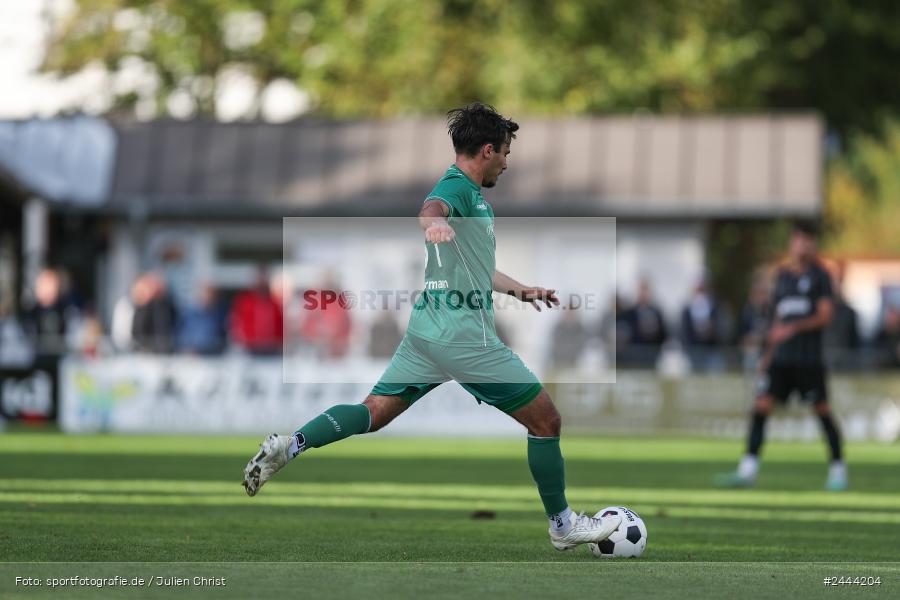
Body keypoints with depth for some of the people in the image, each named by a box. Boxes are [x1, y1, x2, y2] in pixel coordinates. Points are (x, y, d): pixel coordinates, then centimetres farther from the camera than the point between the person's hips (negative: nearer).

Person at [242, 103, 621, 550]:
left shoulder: (470, 194, 20)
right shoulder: (459, 188, -11)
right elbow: (433, 205, -37)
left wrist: (519, 289, 46)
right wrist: (435, 221, -60)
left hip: (427, 329, 10)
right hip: (463, 333, -10)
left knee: (373, 413, 5)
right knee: (545, 420, 2)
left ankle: (290, 445, -15)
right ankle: (563, 525, 12)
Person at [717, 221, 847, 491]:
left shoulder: (819, 275, 0)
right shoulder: (782, 276, 15)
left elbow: (825, 315, -8)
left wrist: (795, 327, -21)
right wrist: (768, 354, 19)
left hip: (809, 359, -4)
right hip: (781, 357, 4)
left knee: (822, 411, -1)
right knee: (761, 406, -7)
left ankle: (838, 471, 12)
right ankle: (747, 471, -10)